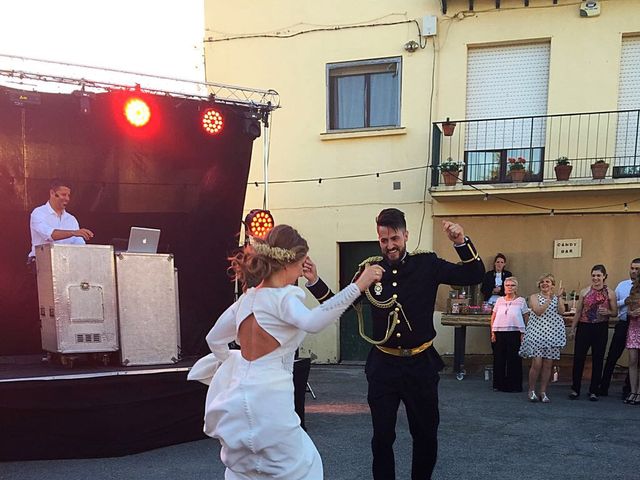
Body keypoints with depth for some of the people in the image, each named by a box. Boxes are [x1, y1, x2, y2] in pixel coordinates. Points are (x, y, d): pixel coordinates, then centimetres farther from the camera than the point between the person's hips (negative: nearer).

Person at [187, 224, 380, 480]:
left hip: (238, 398, 8)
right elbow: (312, 322, -36)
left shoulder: (246, 299, 8)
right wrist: (357, 287, -38)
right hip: (267, 400, -8)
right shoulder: (282, 298, -14)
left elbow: (214, 339, 17)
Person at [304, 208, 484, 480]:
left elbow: (474, 276, -7)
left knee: (426, 435, 16)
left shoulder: (427, 264, -6)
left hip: (421, 364, 0)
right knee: (382, 437, 10)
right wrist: (315, 282, -10)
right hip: (383, 365, 0)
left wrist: (461, 243, -23)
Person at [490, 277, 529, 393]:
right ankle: (499, 384, 14)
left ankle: (513, 385, 9)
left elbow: (526, 318, 5)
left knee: (513, 359, 0)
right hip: (499, 333, 2)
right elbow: (493, 318, 12)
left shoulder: (521, 301, 4)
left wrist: (523, 333, -2)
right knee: (499, 358, 5)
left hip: (514, 332, -2)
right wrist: (493, 333, 5)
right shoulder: (500, 300, 10)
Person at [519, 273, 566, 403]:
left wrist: (558, 297, -10)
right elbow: (538, 312, -12)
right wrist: (549, 299, -12)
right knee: (537, 363, -9)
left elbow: (561, 311, -4)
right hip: (537, 333, -3)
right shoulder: (534, 297, 4)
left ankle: (543, 392, 13)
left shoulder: (557, 298, 13)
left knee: (548, 365, 3)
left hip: (552, 335, 3)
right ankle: (531, 391, 8)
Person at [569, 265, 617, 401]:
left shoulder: (610, 293, 1)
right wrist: (572, 329, 5)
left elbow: (615, 313, 6)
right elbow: (578, 312, 7)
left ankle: (593, 391, 16)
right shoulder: (585, 292, 4)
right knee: (578, 358, 0)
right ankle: (575, 389, 11)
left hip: (601, 328, 0)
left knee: (597, 359, 5)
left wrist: (607, 312, -16)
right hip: (584, 327, 1)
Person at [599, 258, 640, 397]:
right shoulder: (622, 285, 9)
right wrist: (625, 301, -9)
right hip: (623, 324, 2)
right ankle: (603, 387, 11)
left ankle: (628, 389, 19)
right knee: (612, 356, 4)